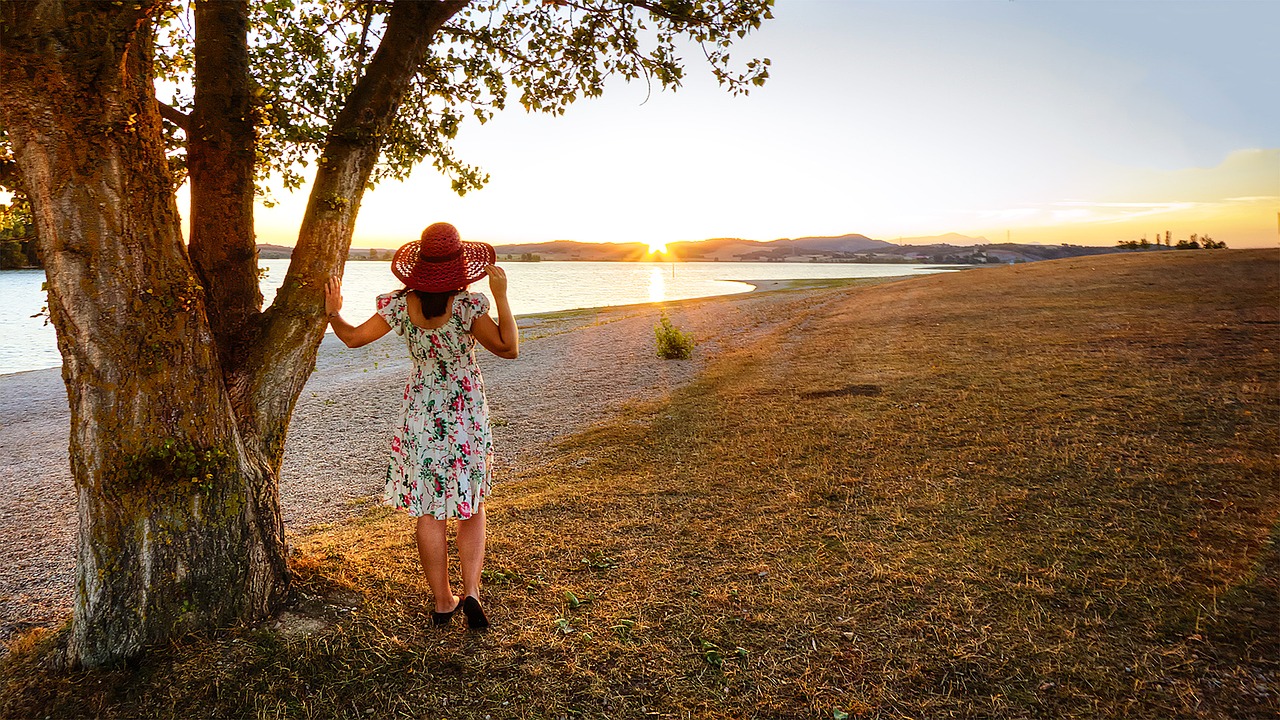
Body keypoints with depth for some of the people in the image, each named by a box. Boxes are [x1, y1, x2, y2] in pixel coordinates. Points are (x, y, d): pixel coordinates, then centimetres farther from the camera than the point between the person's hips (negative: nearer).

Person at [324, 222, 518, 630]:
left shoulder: (399, 305, -8)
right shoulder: (467, 306, -17)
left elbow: (353, 338, 2)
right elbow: (508, 348, -16)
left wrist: (333, 313, 21)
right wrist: (500, 295, -18)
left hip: (420, 416, 2)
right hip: (466, 416, -2)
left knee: (430, 512, 11)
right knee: (471, 506, 15)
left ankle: (443, 602, 19)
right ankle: (471, 592, 2)